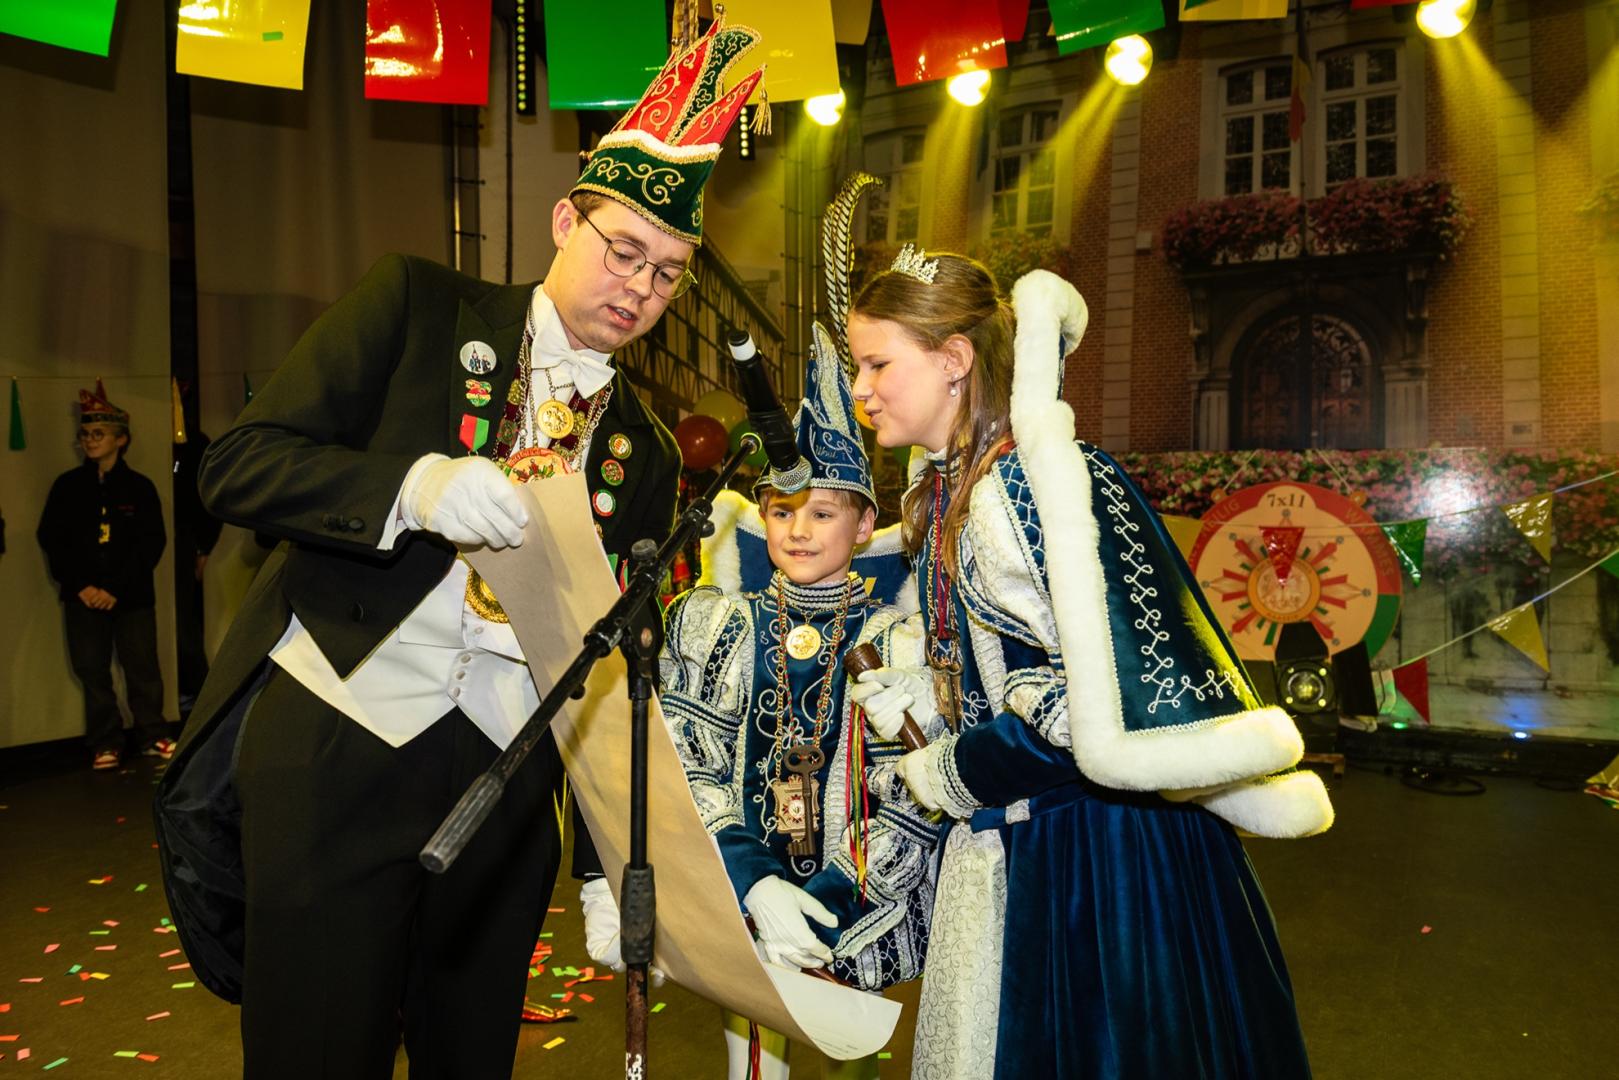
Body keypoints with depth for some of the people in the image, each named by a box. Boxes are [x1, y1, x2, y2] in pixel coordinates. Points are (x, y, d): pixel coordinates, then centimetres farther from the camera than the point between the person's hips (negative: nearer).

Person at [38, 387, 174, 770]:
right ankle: (105, 743, 16)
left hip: (133, 595, -2)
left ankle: (152, 736, 13)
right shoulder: (67, 486, 5)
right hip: (83, 596, 2)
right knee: (93, 670, 5)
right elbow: (51, 539, 3)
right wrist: (80, 585, -8)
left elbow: (152, 544, -4)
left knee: (143, 668, 0)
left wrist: (116, 589, -11)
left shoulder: (139, 487, 0)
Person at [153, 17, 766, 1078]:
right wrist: (420, 485, -24)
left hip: (504, 781, 3)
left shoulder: (644, 453, 8)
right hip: (330, 750, -2)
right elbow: (239, 464, -5)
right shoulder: (417, 303, 1)